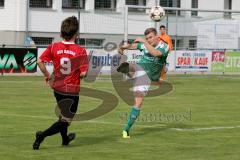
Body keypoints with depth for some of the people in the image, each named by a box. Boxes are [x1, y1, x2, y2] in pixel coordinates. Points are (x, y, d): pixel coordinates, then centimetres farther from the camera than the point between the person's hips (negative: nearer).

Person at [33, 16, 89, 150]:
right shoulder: (81, 51, -17)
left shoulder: (54, 47, -6)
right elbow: (83, 73, -20)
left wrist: (47, 76, 3)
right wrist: (81, 75, 3)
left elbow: (40, 61, -10)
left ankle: (65, 139, 46)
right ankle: (42, 135, -16)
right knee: (66, 120, 2)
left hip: (57, 87, 6)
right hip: (72, 90, -5)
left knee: (63, 114, 28)